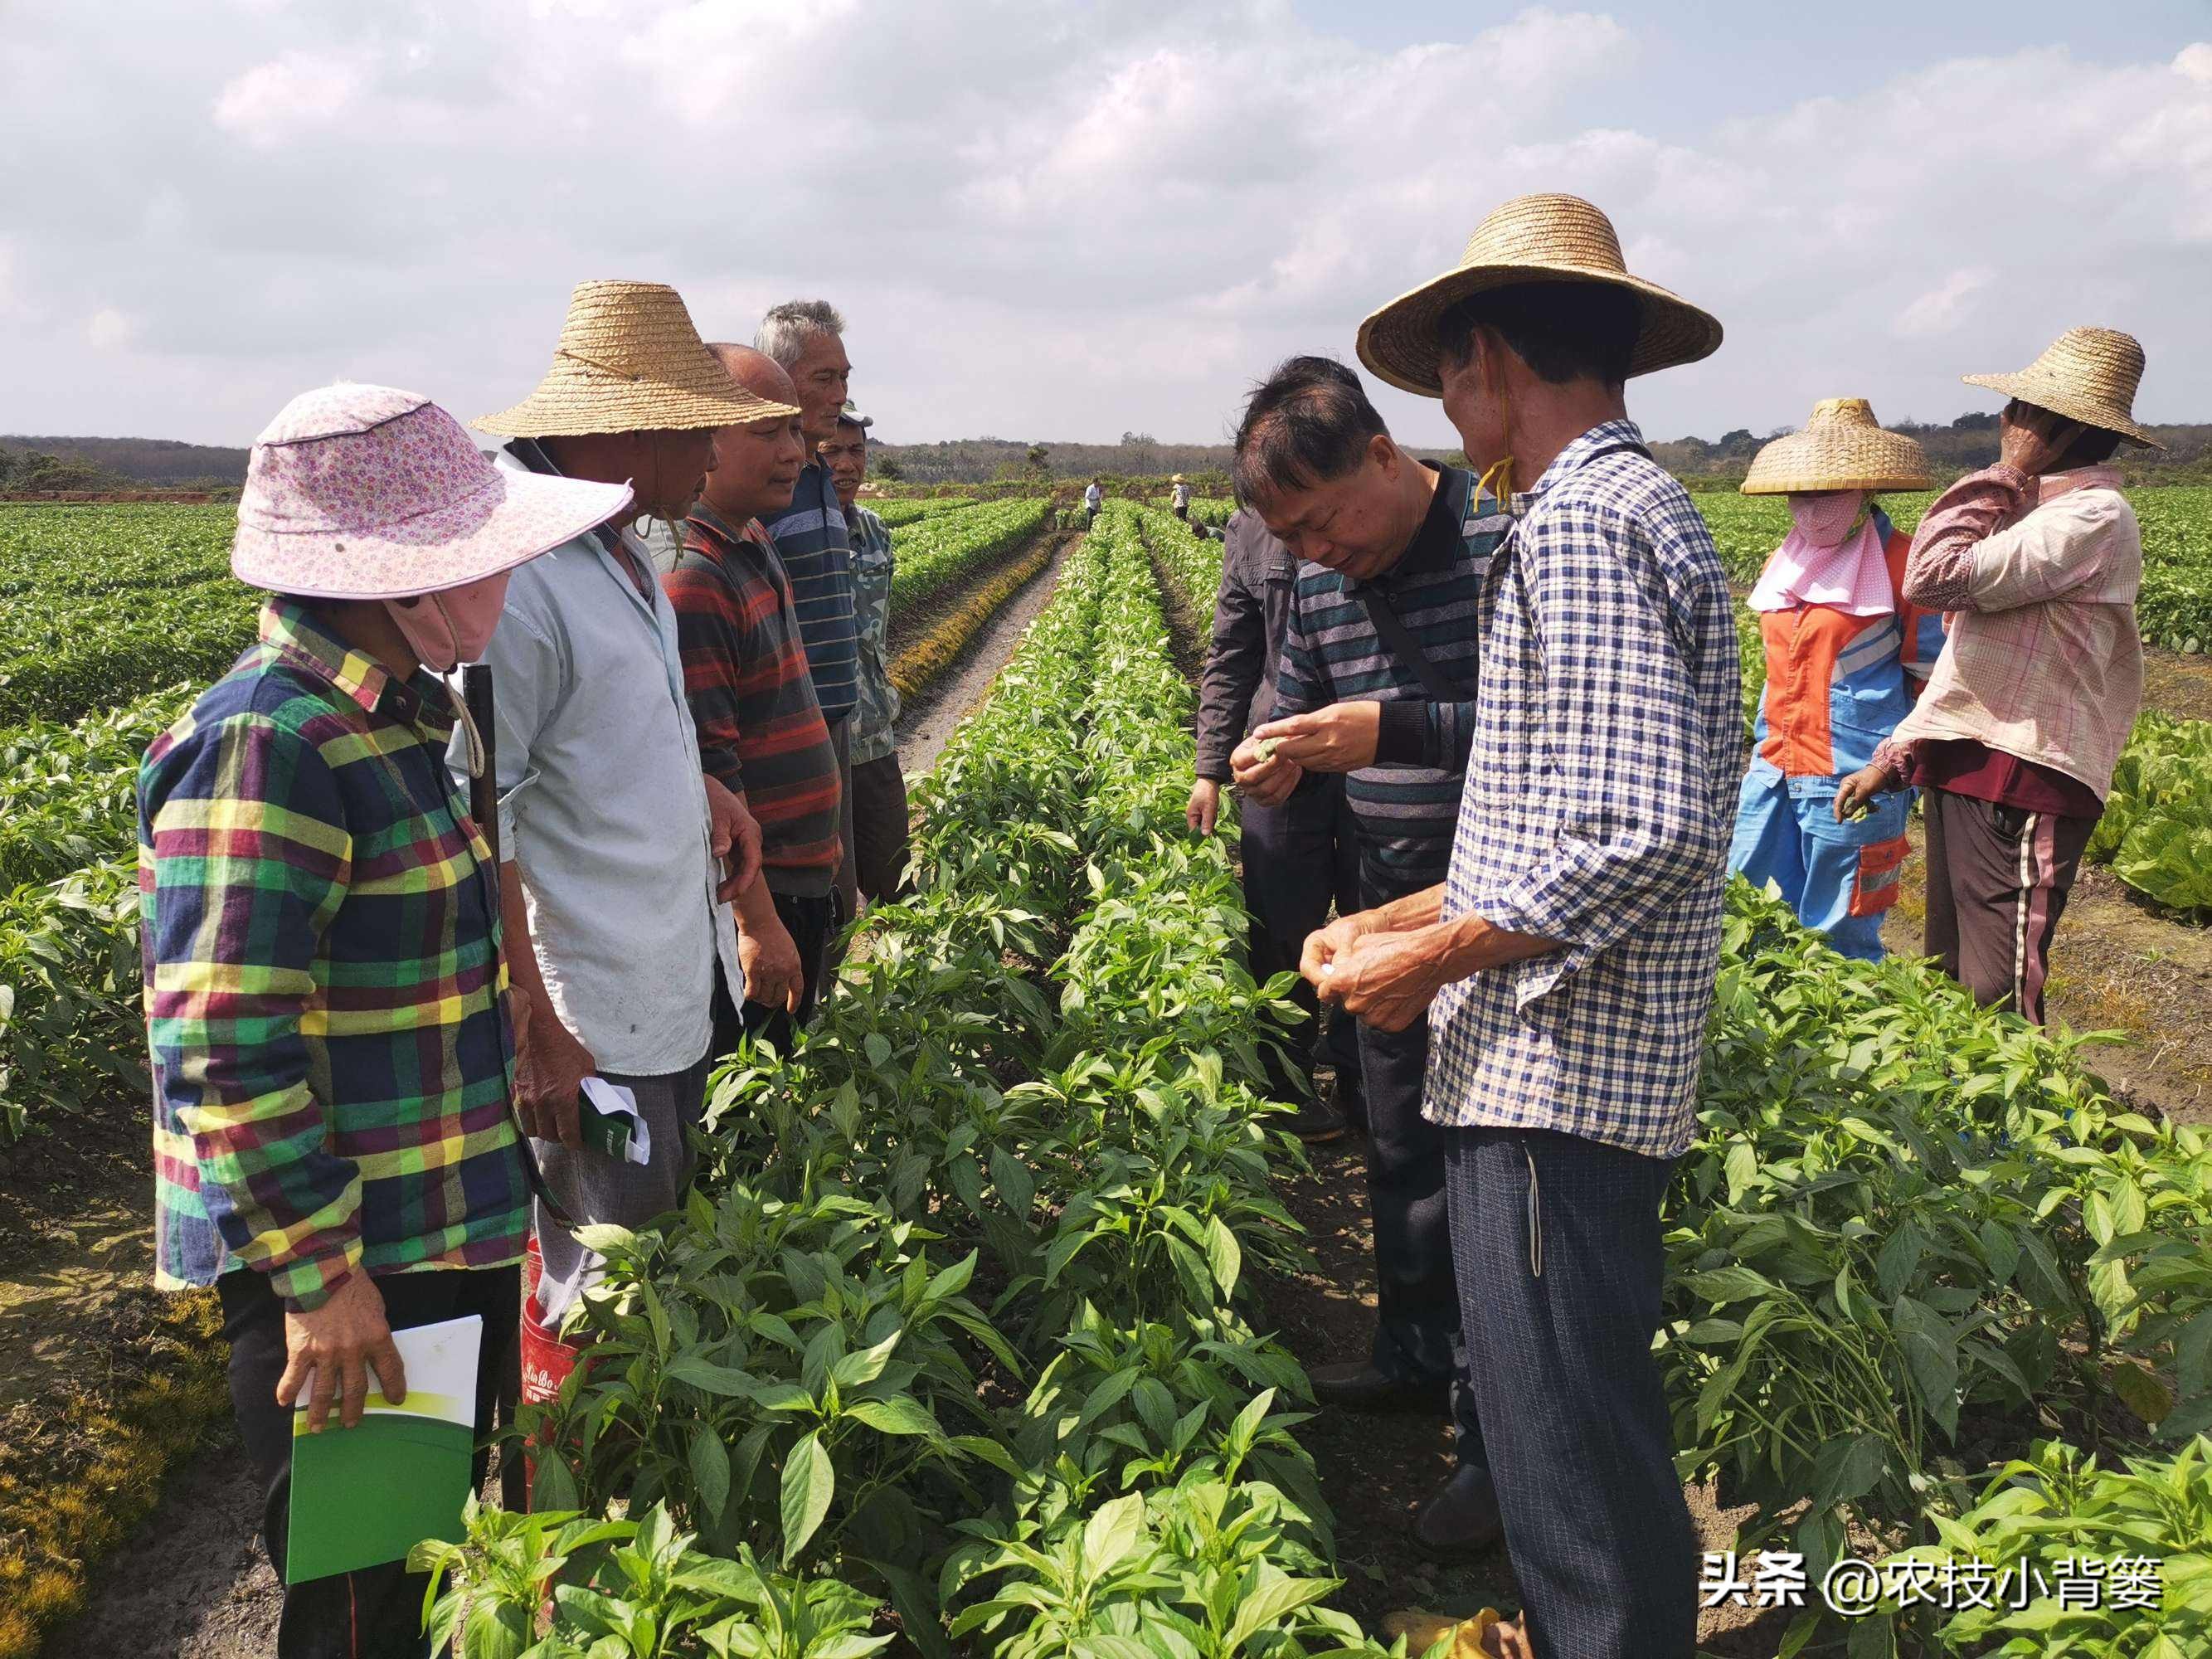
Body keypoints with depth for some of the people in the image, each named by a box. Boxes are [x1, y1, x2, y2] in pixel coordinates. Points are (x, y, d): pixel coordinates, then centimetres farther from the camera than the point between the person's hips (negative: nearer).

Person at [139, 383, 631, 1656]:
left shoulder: (395, 713, 6)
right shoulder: (266, 748, -24)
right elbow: (224, 1047, -25)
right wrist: (320, 1272, -23)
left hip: (450, 1239, 9)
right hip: (341, 1277, -9)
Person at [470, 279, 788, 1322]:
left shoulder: (616, 545, 7)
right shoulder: (508, 578, -23)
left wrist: (700, 784, 5)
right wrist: (532, 1032, -20)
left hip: (678, 988, 10)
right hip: (591, 1031, -10)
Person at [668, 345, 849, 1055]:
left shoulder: (751, 544, 10)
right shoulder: (689, 576, -22)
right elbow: (704, 772, -25)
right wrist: (756, 921, -23)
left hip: (798, 884, 10)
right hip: (743, 896, -10)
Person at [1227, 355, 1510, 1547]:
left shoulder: (1510, 538, -18)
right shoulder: (1320, 582, 5)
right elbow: (1296, 705, 15)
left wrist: (1394, 729, -31)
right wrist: (1273, 759, -9)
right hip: (1390, 913, 7)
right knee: (1400, 1156, 20)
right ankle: (1413, 1358, 41)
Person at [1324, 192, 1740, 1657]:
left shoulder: (1578, 527, -17)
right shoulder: (1646, 509, 16)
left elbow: (1644, 835, -26)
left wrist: (1429, 962, -15)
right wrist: (1400, 921, 14)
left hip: (1559, 1073, -10)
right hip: (1578, 1067, 10)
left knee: (1576, 1451, 1)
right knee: (1565, 1420, 22)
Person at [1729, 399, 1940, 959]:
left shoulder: (1899, 564, -7)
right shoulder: (1783, 564, 12)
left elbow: (1932, 681, -3)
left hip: (1851, 781, -7)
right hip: (1776, 771, 7)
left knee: (1841, 940, 2)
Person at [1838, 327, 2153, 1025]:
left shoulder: (2093, 517, -13)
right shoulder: (2041, 514, 19)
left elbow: (1935, 579, -23)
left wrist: (2005, 474, -10)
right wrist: (1892, 759, 17)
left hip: (2021, 788, -10)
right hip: (1965, 770, 10)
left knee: (1997, 1001, -9)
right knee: (1948, 981, 15)